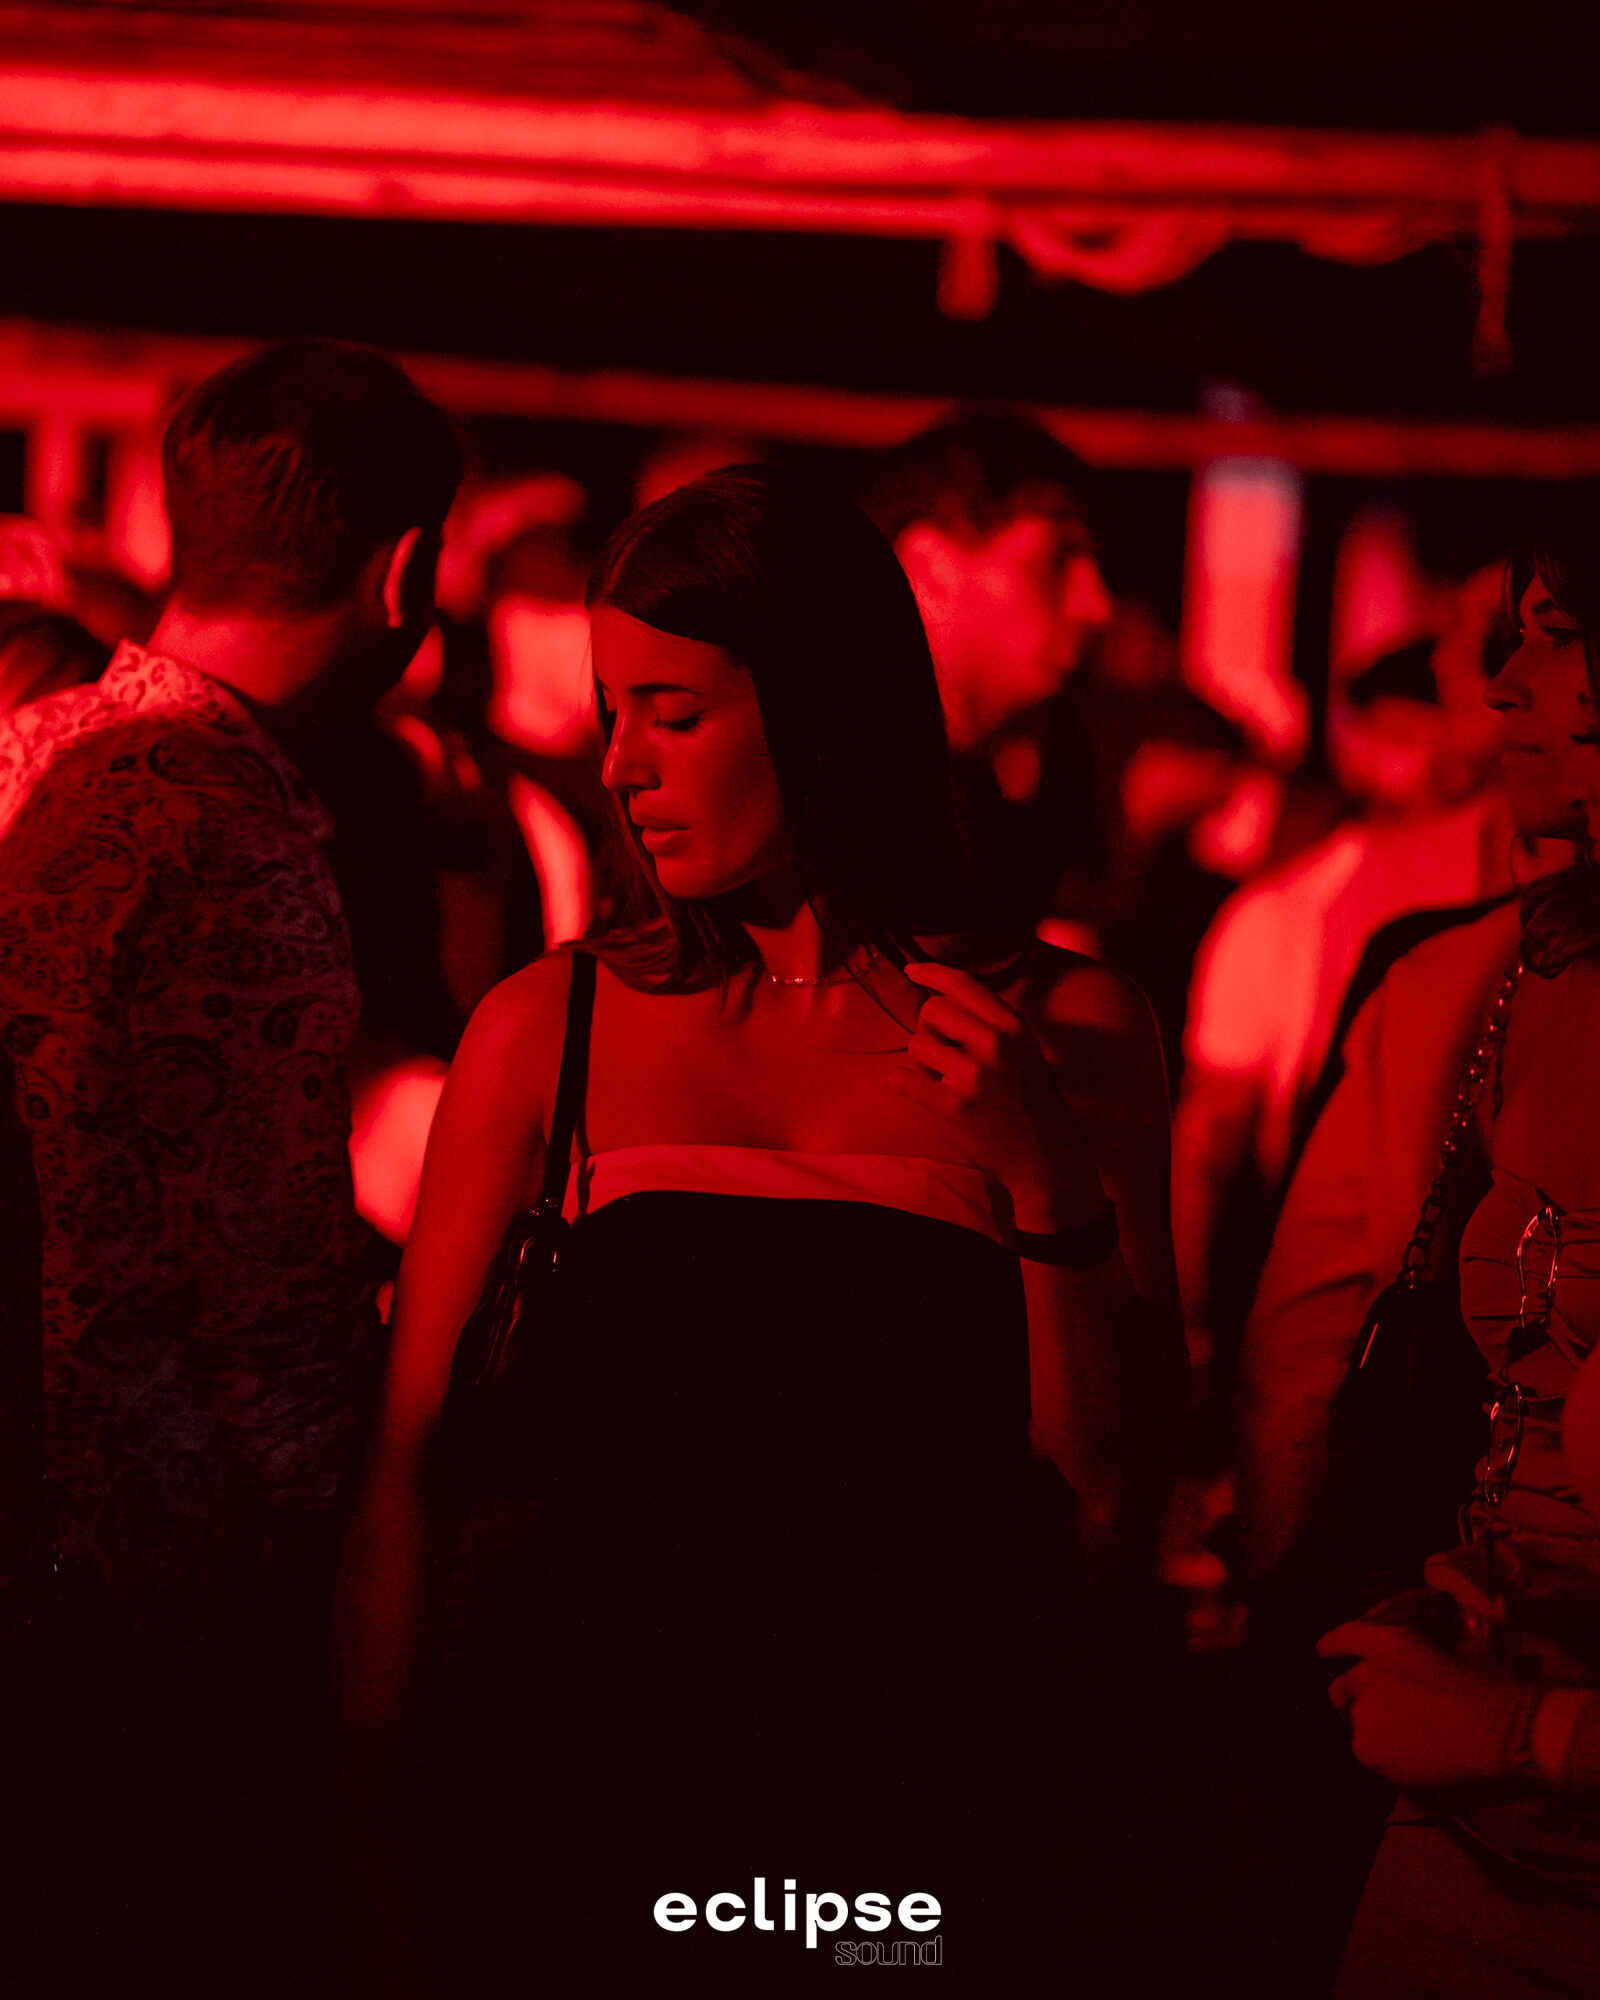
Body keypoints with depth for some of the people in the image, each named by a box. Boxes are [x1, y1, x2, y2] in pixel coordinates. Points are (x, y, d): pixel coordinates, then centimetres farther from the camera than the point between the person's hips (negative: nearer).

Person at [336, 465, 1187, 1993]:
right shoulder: (550, 1027, 1)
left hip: (914, 1806, 0)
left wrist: (1053, 1179, -14)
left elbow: (1116, 1505, -1)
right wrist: (366, 1852, -4)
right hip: (594, 1779, 0)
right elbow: (408, 1459, 1)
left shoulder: (1062, 1030, 0)